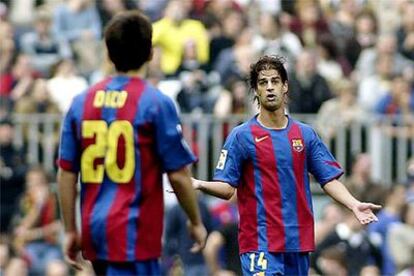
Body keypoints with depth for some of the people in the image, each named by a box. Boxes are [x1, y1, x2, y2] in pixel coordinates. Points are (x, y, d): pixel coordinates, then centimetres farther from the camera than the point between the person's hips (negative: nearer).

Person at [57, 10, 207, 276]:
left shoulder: (82, 102, 6)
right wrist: (196, 222, 7)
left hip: (95, 230, 6)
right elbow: (178, 175, -6)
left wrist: (71, 231, 14)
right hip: (134, 233, -6)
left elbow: (66, 174, 7)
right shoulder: (157, 103, -8)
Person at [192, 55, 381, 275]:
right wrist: (200, 185, -23)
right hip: (260, 244, -4)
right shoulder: (241, 136, 0)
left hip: (299, 242, 4)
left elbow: (329, 179, 9)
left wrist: (354, 205, -7)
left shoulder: (305, 134, 11)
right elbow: (226, 188, -3)